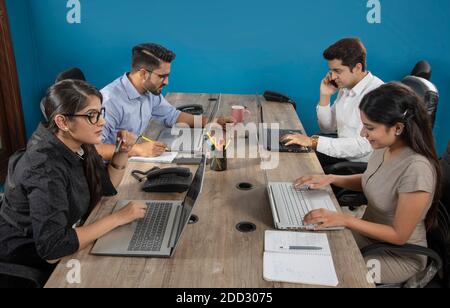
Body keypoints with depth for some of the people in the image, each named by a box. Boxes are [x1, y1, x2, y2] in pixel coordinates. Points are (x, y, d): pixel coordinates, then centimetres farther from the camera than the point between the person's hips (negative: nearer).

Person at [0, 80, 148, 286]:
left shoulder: (78, 145, -7)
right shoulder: (45, 169, -31)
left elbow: (107, 186, 7)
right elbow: (52, 249, -34)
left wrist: (123, 152, -10)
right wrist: (118, 218, -30)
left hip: (65, 235, 7)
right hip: (30, 263, -7)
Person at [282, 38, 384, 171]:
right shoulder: (345, 87, 5)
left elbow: (363, 145, -29)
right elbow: (328, 128, 13)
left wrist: (313, 142, -28)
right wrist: (325, 96, -3)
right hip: (342, 154, 7)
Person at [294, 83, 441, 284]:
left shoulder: (416, 169, -31)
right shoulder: (384, 147, -10)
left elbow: (399, 235, -23)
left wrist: (344, 219, -26)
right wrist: (331, 178, -4)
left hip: (399, 254, -6)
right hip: (368, 235, 6)